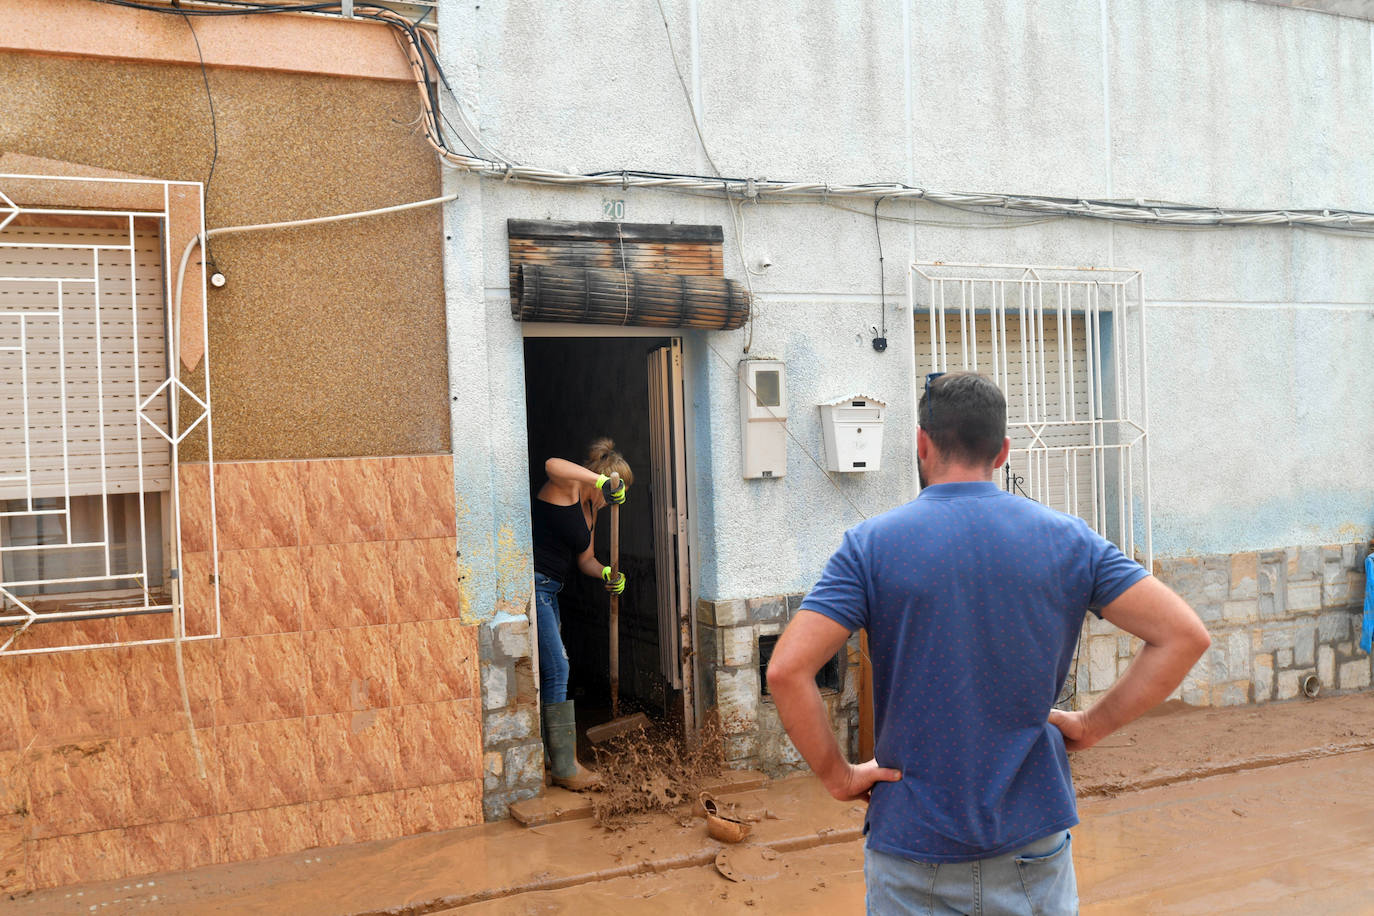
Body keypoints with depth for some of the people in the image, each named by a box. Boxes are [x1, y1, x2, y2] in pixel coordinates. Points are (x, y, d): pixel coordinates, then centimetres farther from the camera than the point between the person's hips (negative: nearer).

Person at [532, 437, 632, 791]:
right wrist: (601, 480, -40)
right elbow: (552, 465, -34)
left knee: (551, 670, 14)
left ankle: (544, 753, 25)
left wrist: (606, 574, -1)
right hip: (531, 584, -10)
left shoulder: (590, 507, 17)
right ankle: (565, 767, -5)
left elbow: (585, 559, 19)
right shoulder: (567, 487, -9)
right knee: (556, 668, -10)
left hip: (548, 590, 10)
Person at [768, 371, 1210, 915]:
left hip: (912, 841, -2)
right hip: (1033, 838, 2)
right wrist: (1091, 726, 0)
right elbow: (1185, 635, -4)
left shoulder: (872, 546, -10)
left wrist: (838, 777, -6)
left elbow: (786, 671, -19)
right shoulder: (1068, 541, -3)